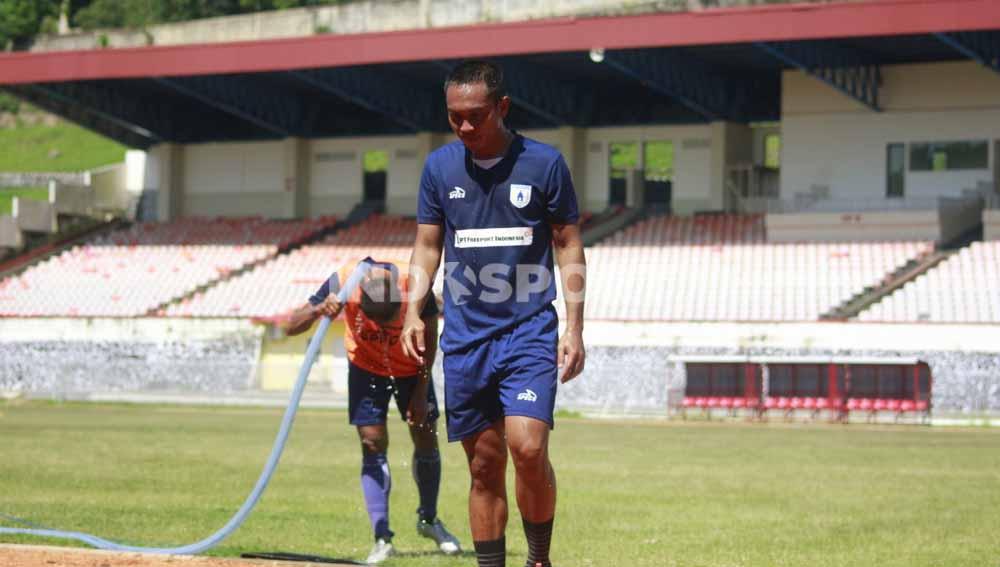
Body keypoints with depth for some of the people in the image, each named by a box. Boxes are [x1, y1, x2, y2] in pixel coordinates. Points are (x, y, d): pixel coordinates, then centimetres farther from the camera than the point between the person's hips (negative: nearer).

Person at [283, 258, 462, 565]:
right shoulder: (343, 281, -32)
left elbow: (429, 338, -14)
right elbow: (291, 326, -29)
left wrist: (421, 391, -12)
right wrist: (319, 310, -49)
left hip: (411, 369, 1)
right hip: (366, 369, -1)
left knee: (426, 439, 4)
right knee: (373, 444, -9)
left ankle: (429, 519, 26)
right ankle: (382, 539, -7)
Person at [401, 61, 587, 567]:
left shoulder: (544, 163, -1)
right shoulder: (439, 166, 7)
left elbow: (569, 246, 4)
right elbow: (427, 247, 14)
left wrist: (574, 328, -3)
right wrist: (413, 311, -1)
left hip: (530, 330, -3)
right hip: (465, 335, 3)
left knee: (527, 448, -18)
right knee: (484, 465, 4)